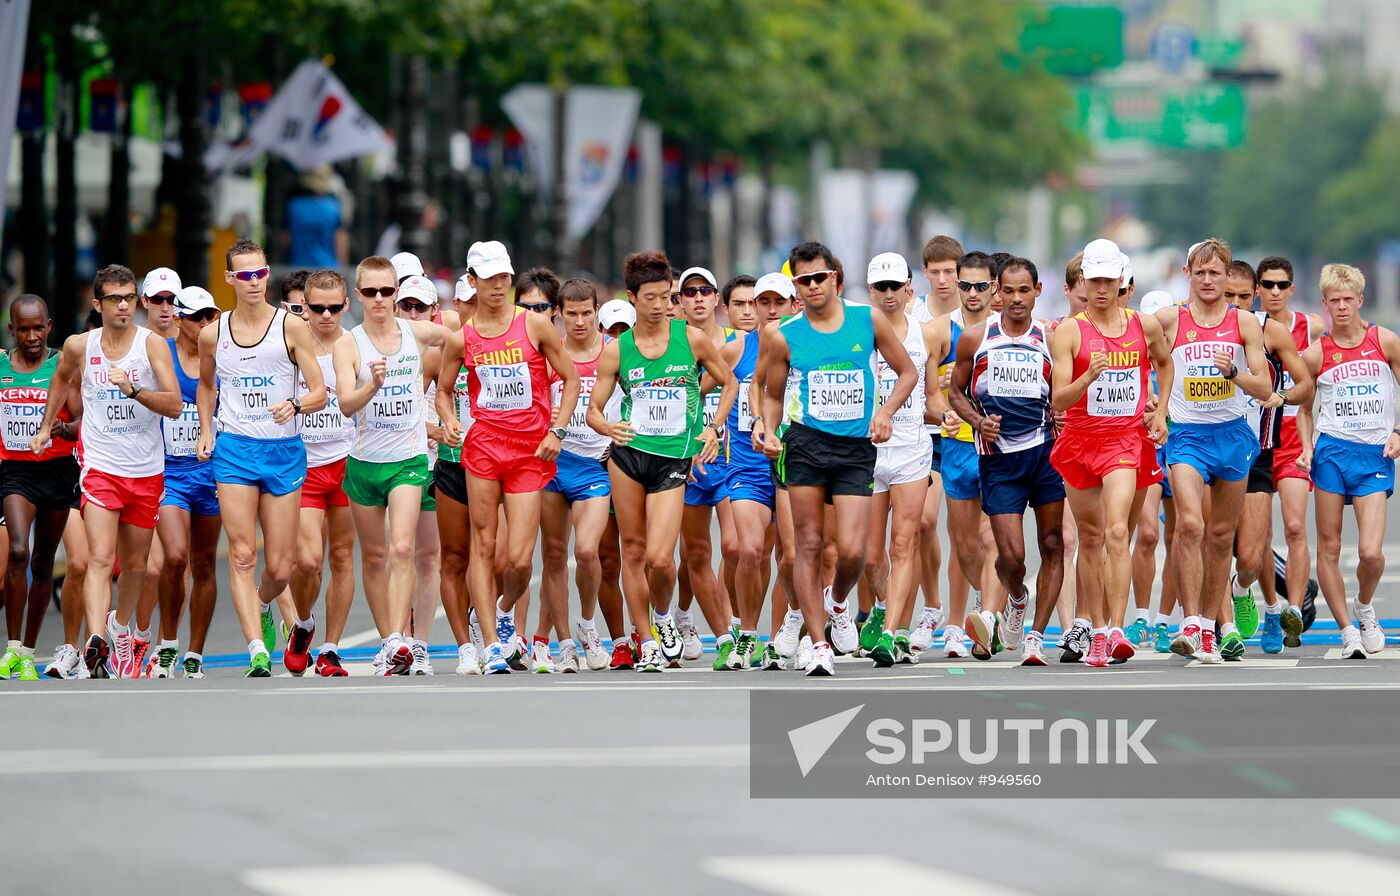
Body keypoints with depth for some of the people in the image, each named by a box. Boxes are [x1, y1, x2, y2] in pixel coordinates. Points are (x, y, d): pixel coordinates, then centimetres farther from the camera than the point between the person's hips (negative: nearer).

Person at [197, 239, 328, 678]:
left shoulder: (291, 326, -3)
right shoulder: (212, 335, 4)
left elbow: (320, 393, -4)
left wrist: (295, 405, -25)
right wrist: (206, 432, 12)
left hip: (283, 450, -1)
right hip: (234, 450, 1)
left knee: (280, 567, 3)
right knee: (242, 554, -13)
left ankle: (259, 606, 36)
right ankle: (257, 649, -16)